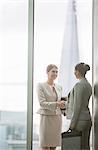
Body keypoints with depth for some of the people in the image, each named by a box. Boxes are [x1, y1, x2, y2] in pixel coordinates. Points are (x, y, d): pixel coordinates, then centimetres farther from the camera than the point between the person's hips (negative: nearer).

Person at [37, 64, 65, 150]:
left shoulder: (59, 87, 12)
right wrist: (56, 104, -25)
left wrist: (62, 105, -4)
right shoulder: (41, 86, -5)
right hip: (46, 117, -6)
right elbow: (42, 103, -15)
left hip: (57, 118, 6)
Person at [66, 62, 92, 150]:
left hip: (80, 120, -9)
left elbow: (77, 105, -18)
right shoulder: (88, 85, 13)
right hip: (88, 119, 9)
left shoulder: (79, 85, -14)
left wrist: (72, 123, -15)